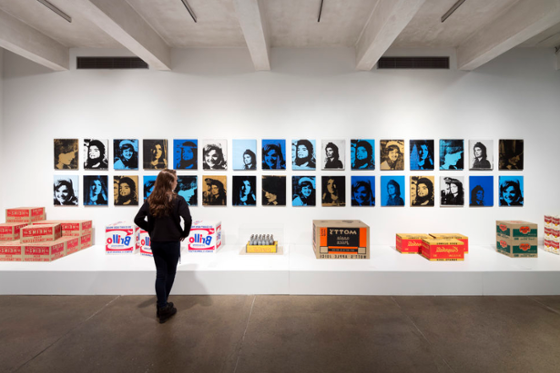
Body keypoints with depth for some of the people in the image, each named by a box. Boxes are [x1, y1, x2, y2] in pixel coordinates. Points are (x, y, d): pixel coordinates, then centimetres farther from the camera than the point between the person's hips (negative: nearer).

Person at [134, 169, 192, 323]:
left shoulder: (151, 200, 0)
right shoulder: (178, 200, -14)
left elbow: (138, 219, -2)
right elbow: (188, 219, -24)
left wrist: (150, 230, 10)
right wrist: (184, 233, -7)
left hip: (155, 242, 4)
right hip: (172, 242, -4)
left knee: (160, 274, 13)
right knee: (170, 273, 16)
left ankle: (162, 307, 18)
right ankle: (163, 306, 30)